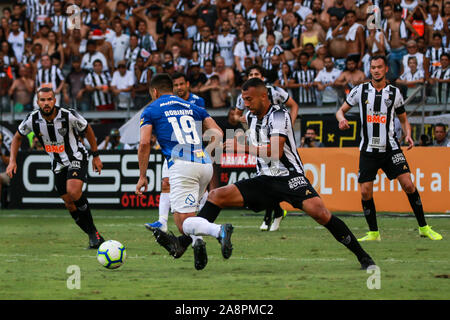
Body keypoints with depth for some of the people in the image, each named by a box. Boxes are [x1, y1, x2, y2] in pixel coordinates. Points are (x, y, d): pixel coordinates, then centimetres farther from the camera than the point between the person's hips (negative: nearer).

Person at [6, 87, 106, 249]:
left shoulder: (69, 116, -21)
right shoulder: (32, 119, -12)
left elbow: (87, 130, -2)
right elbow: (17, 137, 7)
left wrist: (96, 156, 3)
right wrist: (12, 161, -4)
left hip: (77, 158, -5)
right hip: (58, 164, 5)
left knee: (73, 191, -28)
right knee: (69, 203, 2)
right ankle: (93, 235, 15)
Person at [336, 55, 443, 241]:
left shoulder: (394, 93, 4)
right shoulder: (360, 90, 2)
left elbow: (403, 119, 15)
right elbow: (341, 110, 10)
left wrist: (408, 135, -5)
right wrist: (342, 119, -14)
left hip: (390, 147, 0)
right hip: (368, 149, 0)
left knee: (408, 185, -12)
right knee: (365, 192, -6)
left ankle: (423, 228, 0)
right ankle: (373, 233, 11)